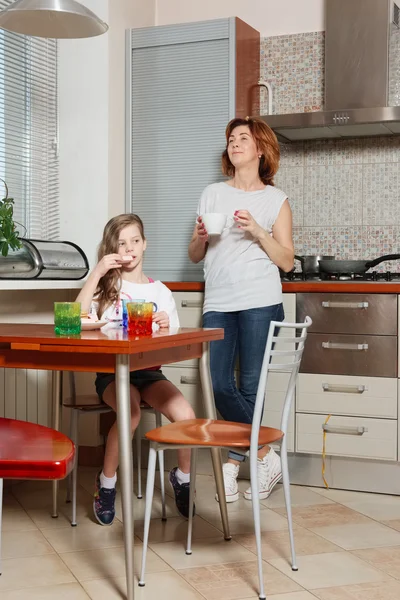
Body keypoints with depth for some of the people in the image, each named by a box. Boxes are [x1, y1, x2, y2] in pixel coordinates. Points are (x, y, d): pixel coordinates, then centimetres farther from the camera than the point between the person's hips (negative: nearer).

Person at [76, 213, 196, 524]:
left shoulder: (160, 291, 12)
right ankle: (106, 482, -9)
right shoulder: (106, 285, 8)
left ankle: (182, 476, 6)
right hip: (112, 370, -2)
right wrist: (98, 271, -13)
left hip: (149, 370, 2)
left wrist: (166, 325, -11)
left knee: (186, 414, -24)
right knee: (131, 413, -34)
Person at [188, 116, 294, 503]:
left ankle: (234, 461, 13)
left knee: (250, 387, -3)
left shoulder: (275, 199, 8)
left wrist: (257, 230, -11)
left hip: (259, 304, -3)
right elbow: (195, 256, 16)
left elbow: (286, 261, 2)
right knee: (221, 387, -3)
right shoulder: (212, 194, 15)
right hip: (218, 303, 3)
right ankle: (265, 457, 10)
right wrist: (200, 237, -5)